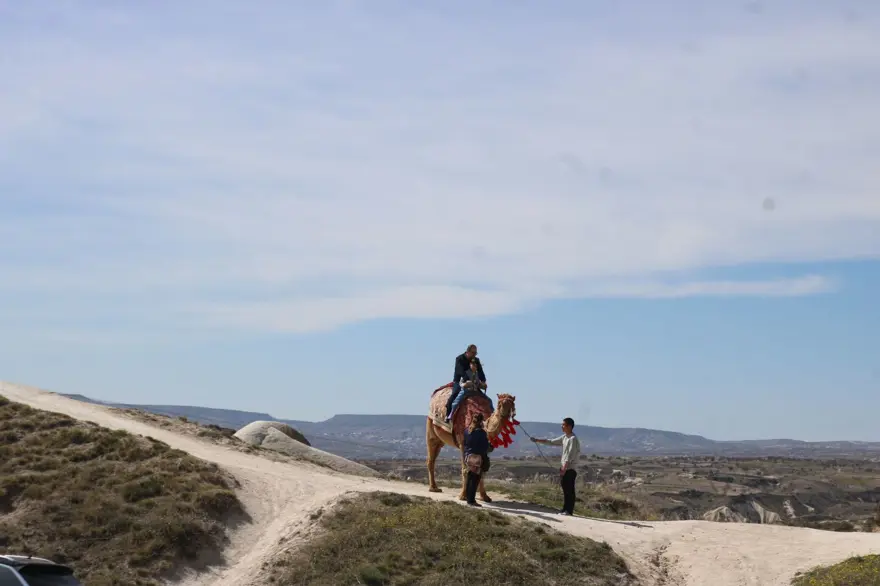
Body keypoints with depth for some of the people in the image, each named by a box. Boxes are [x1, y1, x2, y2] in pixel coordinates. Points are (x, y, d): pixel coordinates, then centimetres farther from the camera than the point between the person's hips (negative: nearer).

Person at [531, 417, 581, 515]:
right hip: (564, 468, 9)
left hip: (570, 468, -9)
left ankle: (569, 510, -5)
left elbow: (570, 456, -19)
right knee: (565, 489, 10)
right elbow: (551, 442, 21)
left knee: (569, 490, -7)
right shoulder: (564, 437, 13)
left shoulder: (573, 439, -14)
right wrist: (538, 440, 15)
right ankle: (565, 509, 15)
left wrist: (564, 469, -22)